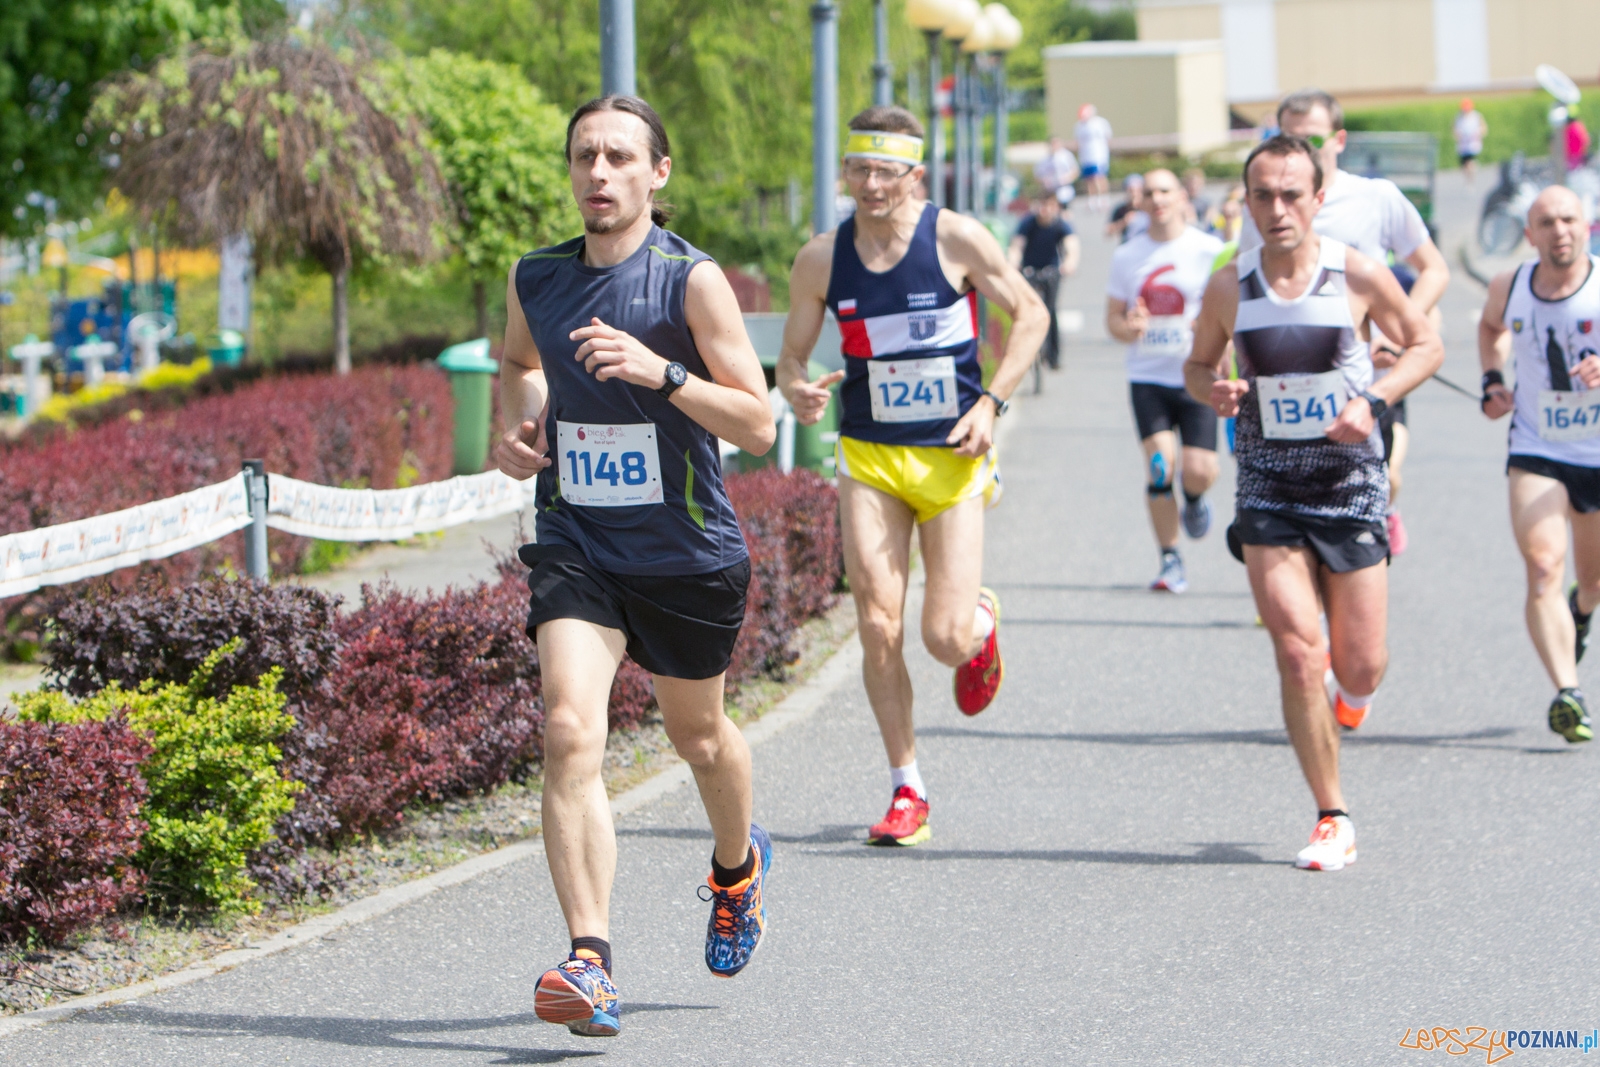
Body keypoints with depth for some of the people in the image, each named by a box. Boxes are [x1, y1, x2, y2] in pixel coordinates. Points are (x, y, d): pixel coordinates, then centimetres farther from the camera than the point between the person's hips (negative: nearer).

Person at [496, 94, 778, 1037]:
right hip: (574, 544, 2)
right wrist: (519, 427, 3)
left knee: (698, 733, 18)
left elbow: (759, 426, -12)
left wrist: (661, 372, -26)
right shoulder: (536, 279, 2)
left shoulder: (692, 280, -11)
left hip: (688, 553, -2)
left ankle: (739, 864, 53)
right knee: (570, 731, -19)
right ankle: (590, 962, -24)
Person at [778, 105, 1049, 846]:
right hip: (868, 458, 2)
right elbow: (791, 358, 8)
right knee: (878, 625, -10)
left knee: (946, 637, -6)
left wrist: (991, 402, -8)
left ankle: (982, 624, 34)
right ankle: (906, 791, 2)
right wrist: (798, 392, -16)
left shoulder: (956, 240, -8)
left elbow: (1029, 314, 3)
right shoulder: (821, 259, -1)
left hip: (952, 459, -2)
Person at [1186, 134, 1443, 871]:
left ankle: (1351, 693, 42)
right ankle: (1332, 819, 2)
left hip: (1349, 483, 0)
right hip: (1268, 490, 0)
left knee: (1360, 670, 2)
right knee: (1297, 656, -11)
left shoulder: (1358, 276, -8)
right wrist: (1212, 390, -12)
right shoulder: (1228, 289, -3)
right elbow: (1198, 365, 12)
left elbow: (1425, 346, 4)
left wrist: (1373, 401, -12)